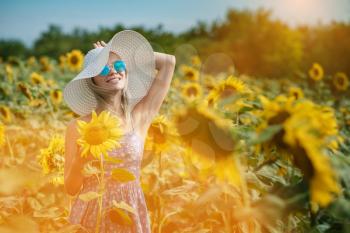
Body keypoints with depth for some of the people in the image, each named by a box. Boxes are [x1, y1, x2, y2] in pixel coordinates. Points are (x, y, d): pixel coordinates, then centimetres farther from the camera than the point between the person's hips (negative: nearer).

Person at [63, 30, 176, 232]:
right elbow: (71, 189, -4)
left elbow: (169, 62, 1)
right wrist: (82, 156, -20)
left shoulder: (140, 117, -2)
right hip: (92, 214, -2)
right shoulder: (78, 126, -7)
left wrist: (126, 54, 6)